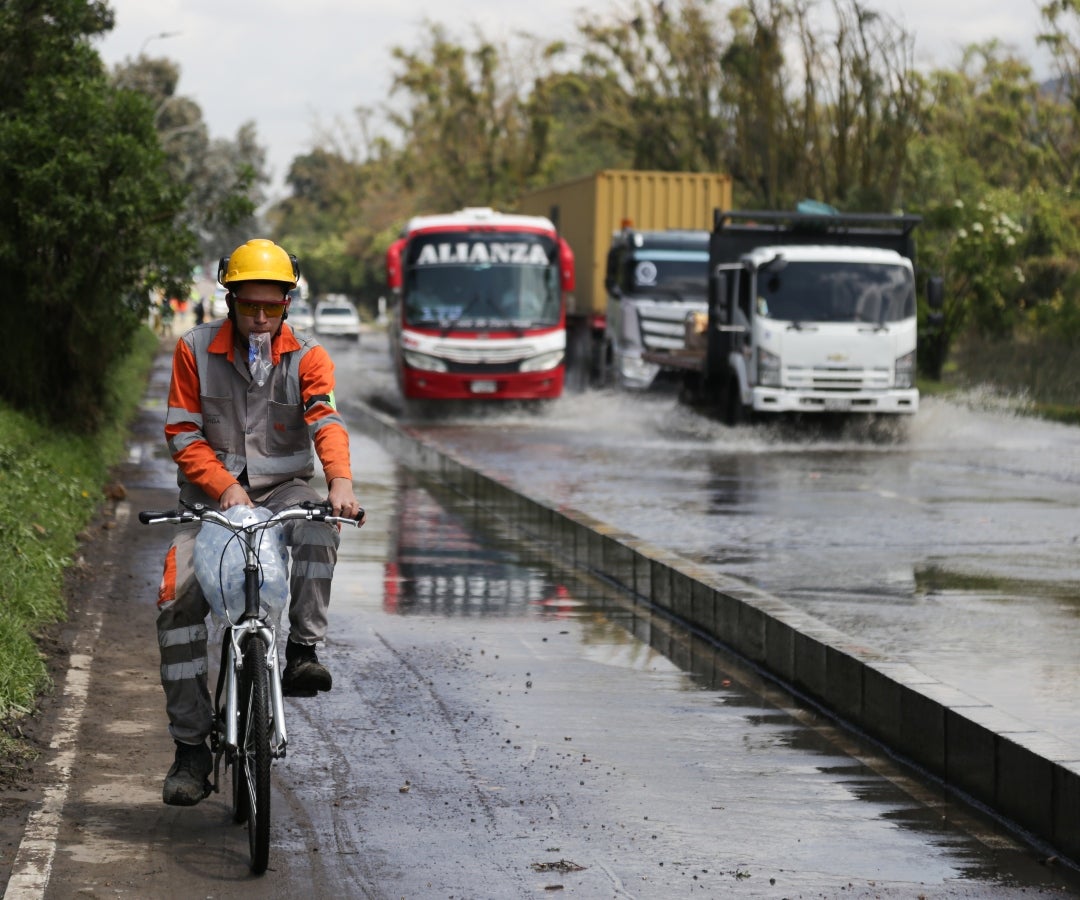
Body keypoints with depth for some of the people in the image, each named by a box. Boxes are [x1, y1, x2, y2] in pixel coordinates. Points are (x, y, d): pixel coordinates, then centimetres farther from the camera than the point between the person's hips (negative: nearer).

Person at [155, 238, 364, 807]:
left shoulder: (306, 356, 1)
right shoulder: (195, 350, 1)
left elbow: (325, 420, -15)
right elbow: (183, 434, -1)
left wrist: (340, 480, -35)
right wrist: (224, 487, -17)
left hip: (284, 488, 0)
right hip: (211, 495, 0)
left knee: (317, 530, -37)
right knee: (178, 601, -18)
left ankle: (303, 649, -31)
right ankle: (190, 748, -13)